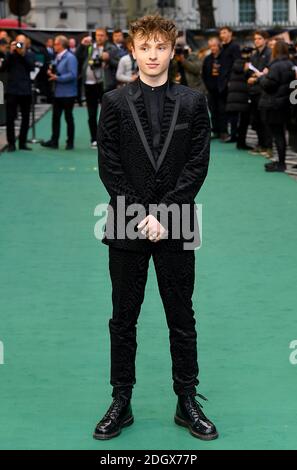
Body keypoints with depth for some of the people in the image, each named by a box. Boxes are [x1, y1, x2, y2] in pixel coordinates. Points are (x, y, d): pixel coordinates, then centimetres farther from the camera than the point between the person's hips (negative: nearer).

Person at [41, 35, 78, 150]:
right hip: (58, 92, 8)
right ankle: (54, 141, 11)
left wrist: (57, 78, -19)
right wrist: (51, 73, -1)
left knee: (68, 117, 4)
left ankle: (70, 142, 14)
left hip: (68, 93, -8)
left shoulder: (70, 58, -15)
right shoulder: (57, 57, 11)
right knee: (55, 117, 7)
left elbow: (72, 75, -23)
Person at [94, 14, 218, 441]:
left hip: (176, 225, 0)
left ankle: (187, 402, 20)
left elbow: (198, 165, -3)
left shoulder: (193, 102, 2)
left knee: (181, 318, 9)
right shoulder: (115, 102, 2)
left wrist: (163, 213, -12)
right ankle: (121, 402, 19)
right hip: (127, 224, 0)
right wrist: (140, 216, -12)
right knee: (123, 318, 8)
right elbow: (109, 167, -3)